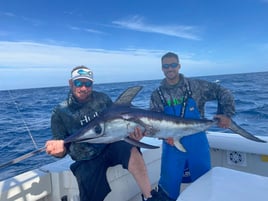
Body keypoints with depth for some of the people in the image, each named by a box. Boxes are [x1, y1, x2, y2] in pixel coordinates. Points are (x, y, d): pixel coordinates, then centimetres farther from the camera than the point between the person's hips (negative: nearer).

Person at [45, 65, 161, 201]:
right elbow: (63, 149, -1)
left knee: (131, 151, -31)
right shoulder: (60, 112, -3)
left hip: (111, 146, 0)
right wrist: (59, 149, -26)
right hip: (87, 161, 0)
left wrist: (132, 133, -13)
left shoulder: (102, 99, 0)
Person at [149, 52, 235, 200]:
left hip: (198, 145, 1)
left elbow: (223, 93, 4)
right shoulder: (157, 95, -1)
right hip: (172, 146, 0)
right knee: (168, 186, 6)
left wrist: (227, 114, -6)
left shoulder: (196, 86, -3)